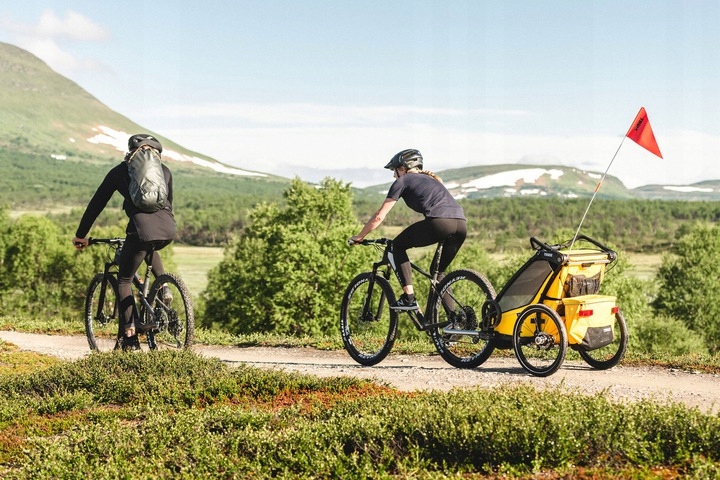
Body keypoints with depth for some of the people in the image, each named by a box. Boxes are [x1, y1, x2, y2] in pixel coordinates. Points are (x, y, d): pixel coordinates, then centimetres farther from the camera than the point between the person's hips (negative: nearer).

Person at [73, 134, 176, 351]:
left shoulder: (120, 171, 20)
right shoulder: (164, 170, 26)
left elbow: (96, 204, 24)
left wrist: (80, 236, 33)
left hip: (142, 229, -4)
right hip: (169, 230, 4)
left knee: (124, 280, 14)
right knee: (151, 250, 40)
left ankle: (130, 337, 6)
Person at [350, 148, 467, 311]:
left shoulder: (402, 181, 17)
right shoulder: (431, 179, 37)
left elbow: (379, 217, 16)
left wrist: (359, 237, 28)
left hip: (439, 222, -7)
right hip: (461, 224, 7)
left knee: (398, 245, 16)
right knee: (439, 273, 23)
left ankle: (409, 297, 5)